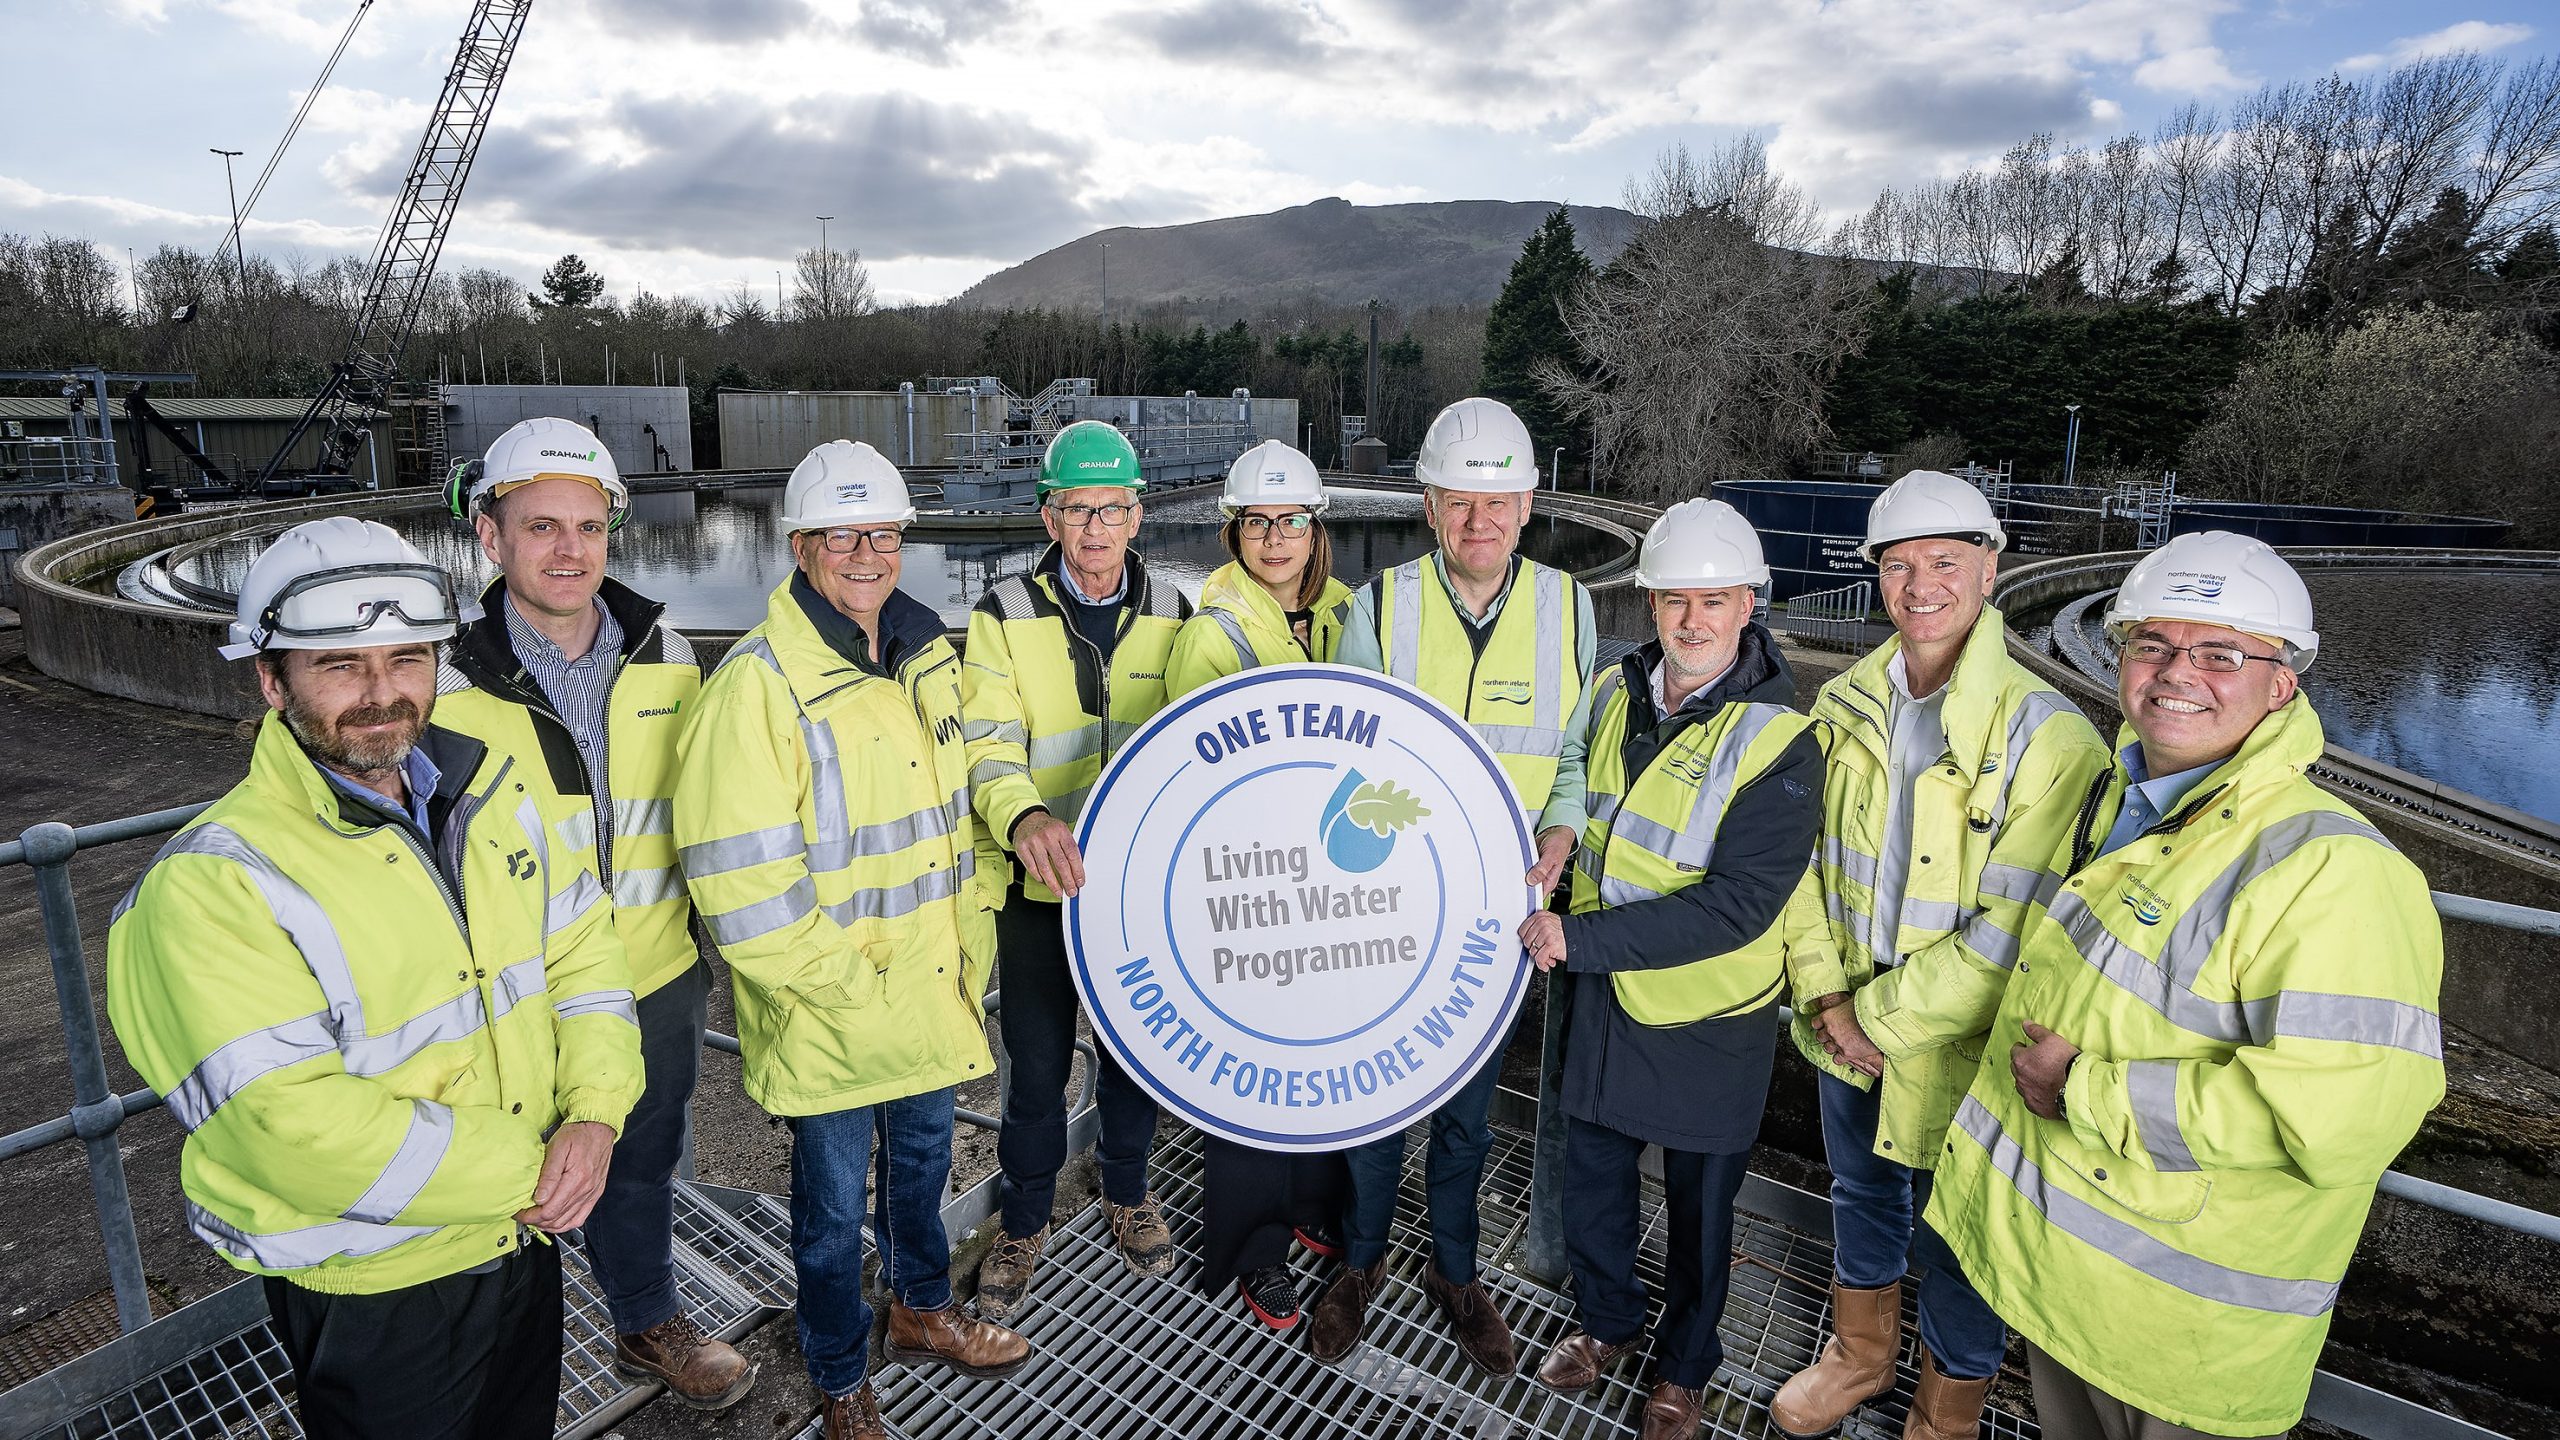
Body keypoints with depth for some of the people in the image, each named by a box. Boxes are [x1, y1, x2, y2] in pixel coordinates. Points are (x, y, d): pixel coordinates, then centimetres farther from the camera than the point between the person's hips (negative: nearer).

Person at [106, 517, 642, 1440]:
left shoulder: (499, 790, -3)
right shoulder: (213, 881, -22)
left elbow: (580, 946, 1)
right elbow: (294, 1128, -27)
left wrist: (594, 1113, -13)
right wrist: (523, 1172, -22)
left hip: (528, 1239, 6)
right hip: (371, 1291, -5)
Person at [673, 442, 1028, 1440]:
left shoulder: (930, 656, 3)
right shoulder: (758, 683, -20)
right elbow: (740, 883, -23)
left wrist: (969, 946, 9)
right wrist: (846, 984, -17)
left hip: (933, 996, 6)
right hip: (828, 1019, -6)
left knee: (923, 1157, 25)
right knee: (834, 1200, 14)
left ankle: (921, 1310, 51)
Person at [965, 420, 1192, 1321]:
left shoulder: (1170, 614, 2)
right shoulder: (1006, 617, -6)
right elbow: (990, 744, -16)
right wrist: (1024, 817, -36)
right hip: (1041, 884, -2)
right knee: (1035, 1066, 11)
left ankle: (1127, 1193, 43)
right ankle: (1024, 1223, 35)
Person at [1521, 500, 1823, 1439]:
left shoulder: (1779, 742, -20)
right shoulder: (1614, 693, -2)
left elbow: (1737, 904, -26)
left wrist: (1579, 939, -28)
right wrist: (1560, 941, 8)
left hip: (1705, 1018, -5)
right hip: (1598, 995, 5)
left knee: (1699, 1203, 16)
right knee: (1591, 1176, 21)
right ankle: (1606, 1321, 48)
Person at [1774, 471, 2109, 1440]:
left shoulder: (2046, 736, -21)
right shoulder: (1846, 705, -3)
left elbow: (2009, 935, -23)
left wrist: (1880, 1016, -17)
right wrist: (1825, 995, -8)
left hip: (1956, 1051, -5)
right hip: (1845, 1033, 5)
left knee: (1955, 1248, 15)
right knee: (1861, 1200, 26)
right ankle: (1859, 1357, 52)